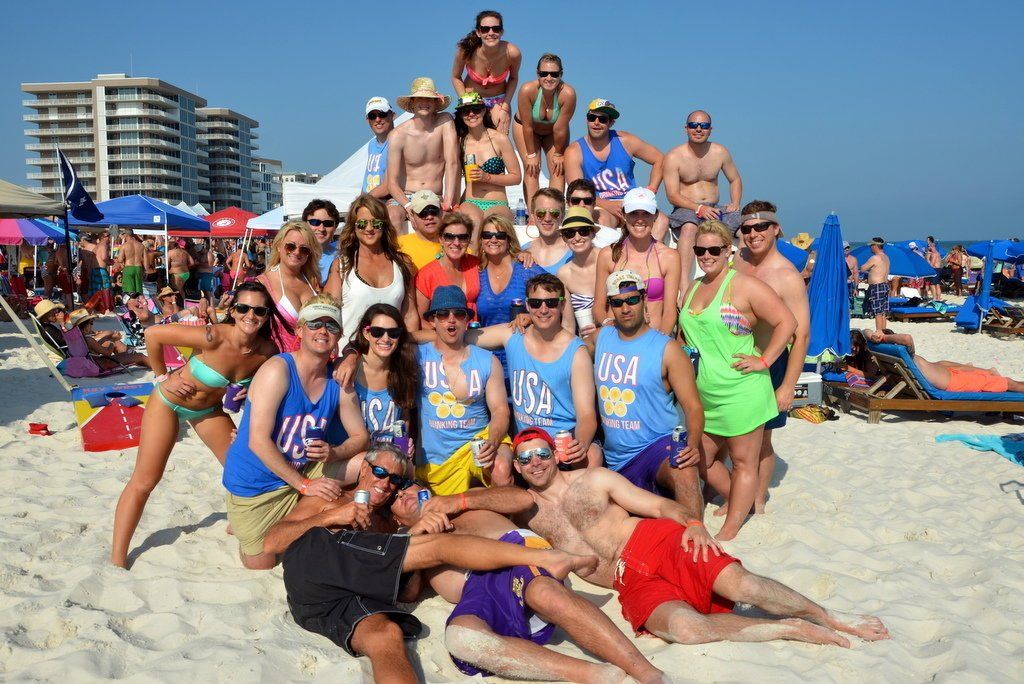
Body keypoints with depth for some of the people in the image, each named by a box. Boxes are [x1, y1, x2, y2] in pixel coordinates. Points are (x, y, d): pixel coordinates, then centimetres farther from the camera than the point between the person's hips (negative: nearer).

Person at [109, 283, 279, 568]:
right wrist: (162, 378, -18)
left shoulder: (267, 351, -20)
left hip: (209, 409, 5)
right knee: (144, 481, -2)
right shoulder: (213, 337, -35)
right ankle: (117, 559, 8)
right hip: (169, 402, -5)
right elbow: (152, 333, -27)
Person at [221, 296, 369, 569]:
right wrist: (304, 485, -26)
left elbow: (360, 437, -1)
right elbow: (258, 441, -27)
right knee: (260, 565, 0)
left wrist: (333, 453, -24)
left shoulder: (338, 383, -6)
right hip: (254, 483, -5)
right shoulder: (278, 370, -23)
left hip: (304, 471, 5)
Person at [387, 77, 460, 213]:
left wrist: (448, 201, -21)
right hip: (404, 198, 0)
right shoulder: (397, 135, -3)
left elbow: (453, 163, -9)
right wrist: (408, 206, -25)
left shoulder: (445, 122, 0)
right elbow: (392, 183, -6)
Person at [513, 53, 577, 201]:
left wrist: (558, 153, -14)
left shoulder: (568, 93, -36)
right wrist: (531, 154, -18)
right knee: (531, 170, -11)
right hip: (524, 126, -1)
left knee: (558, 170, -6)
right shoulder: (527, 90, -36)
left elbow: (560, 129, -24)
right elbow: (527, 126, -26)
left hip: (553, 132, 1)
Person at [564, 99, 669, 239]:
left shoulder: (625, 141, 7)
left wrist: (651, 190, 1)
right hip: (600, 207, -3)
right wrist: (608, 205, -24)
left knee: (661, 220, -26)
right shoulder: (574, 152, 0)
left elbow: (659, 160, 16)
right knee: (603, 220, -39)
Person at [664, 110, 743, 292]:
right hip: (685, 210, -4)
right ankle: (684, 286, -47)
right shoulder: (674, 157, -5)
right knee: (689, 227, -39)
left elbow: (735, 180, 20)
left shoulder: (720, 152, 8)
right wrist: (699, 208, -23)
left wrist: (735, 204, 0)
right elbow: (672, 195, -10)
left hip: (715, 209, 4)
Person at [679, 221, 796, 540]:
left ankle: (729, 531, 12)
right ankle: (741, 503, 35)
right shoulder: (691, 289, 12)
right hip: (702, 395, 8)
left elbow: (787, 322, -11)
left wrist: (763, 361, -14)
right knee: (701, 460, 15)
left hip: (740, 392, -8)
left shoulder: (744, 286, -8)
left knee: (743, 462, 4)